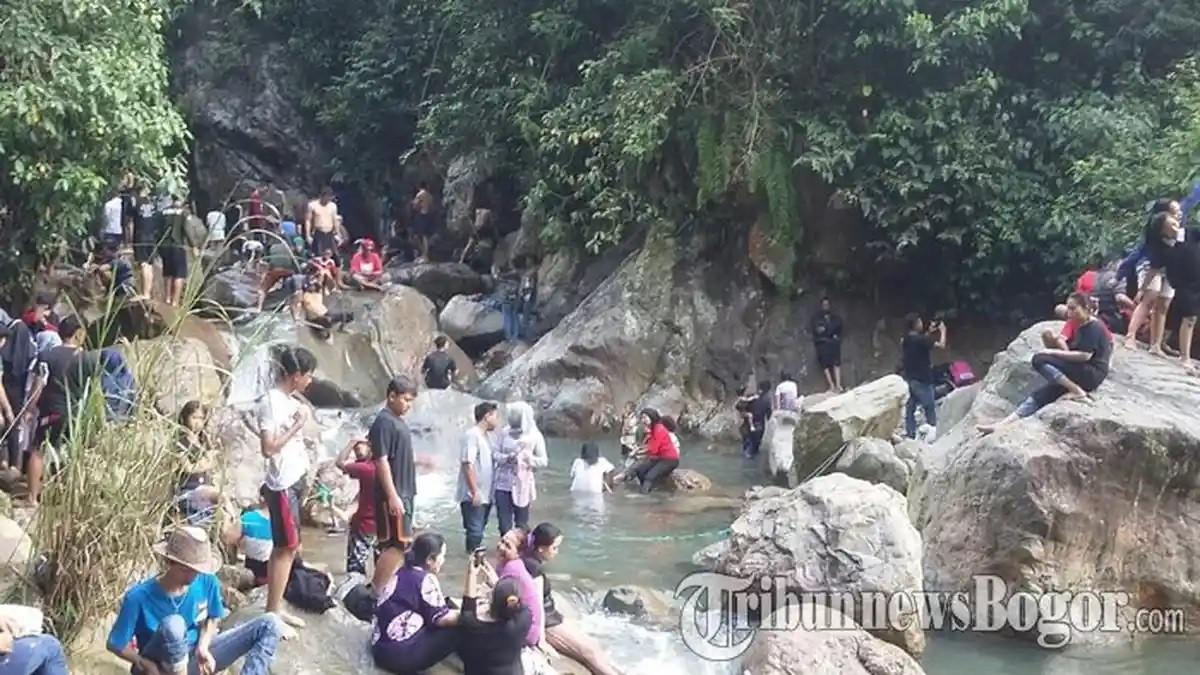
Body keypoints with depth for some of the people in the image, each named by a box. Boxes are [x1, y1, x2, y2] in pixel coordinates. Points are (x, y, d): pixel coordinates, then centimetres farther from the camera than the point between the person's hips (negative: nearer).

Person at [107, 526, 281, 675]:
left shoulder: (206, 581, -10)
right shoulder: (139, 597, -21)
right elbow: (115, 644, -11)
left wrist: (203, 647, -10)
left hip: (196, 655, 5)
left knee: (269, 624, -12)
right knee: (173, 624, -39)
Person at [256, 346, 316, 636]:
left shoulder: (290, 399, 10)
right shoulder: (271, 402, -18)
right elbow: (268, 448, -23)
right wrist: (298, 424, -20)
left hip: (296, 480, 9)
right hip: (283, 485, -9)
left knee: (288, 547, 13)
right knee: (287, 548, -5)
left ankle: (276, 608, 22)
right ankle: (272, 614, 2)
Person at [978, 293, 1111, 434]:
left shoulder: (1094, 327, -10)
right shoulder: (1082, 328, 19)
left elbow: (1085, 355, -20)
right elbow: (1071, 353, 16)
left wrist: (1054, 352, -13)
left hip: (1092, 374, -9)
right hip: (1082, 375, 9)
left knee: (1040, 360, -20)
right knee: (1039, 396, -4)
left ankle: (1077, 391, -19)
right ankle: (1003, 425, -15)